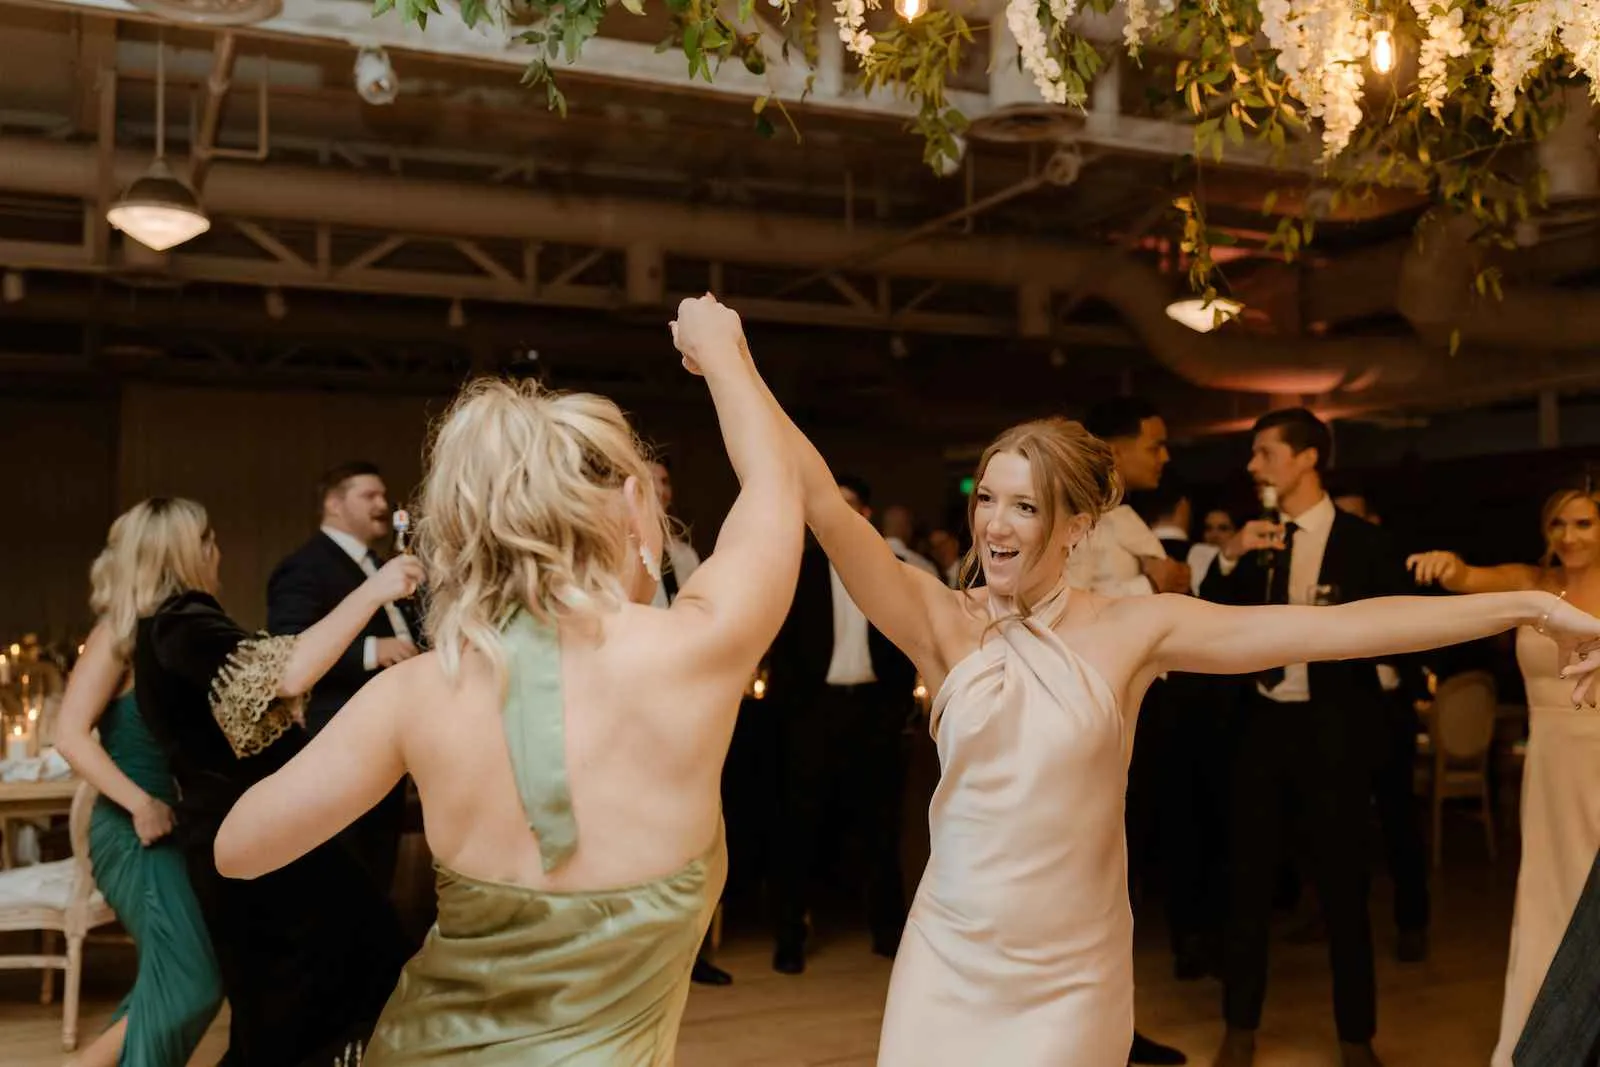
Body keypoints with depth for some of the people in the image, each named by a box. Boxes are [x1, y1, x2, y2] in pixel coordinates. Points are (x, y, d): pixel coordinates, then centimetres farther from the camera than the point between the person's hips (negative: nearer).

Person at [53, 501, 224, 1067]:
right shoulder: (119, 633, -11)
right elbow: (70, 735, -20)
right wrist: (140, 804, -26)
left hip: (170, 827, 8)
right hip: (136, 832, -8)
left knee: (169, 984, 12)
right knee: (190, 984, -12)